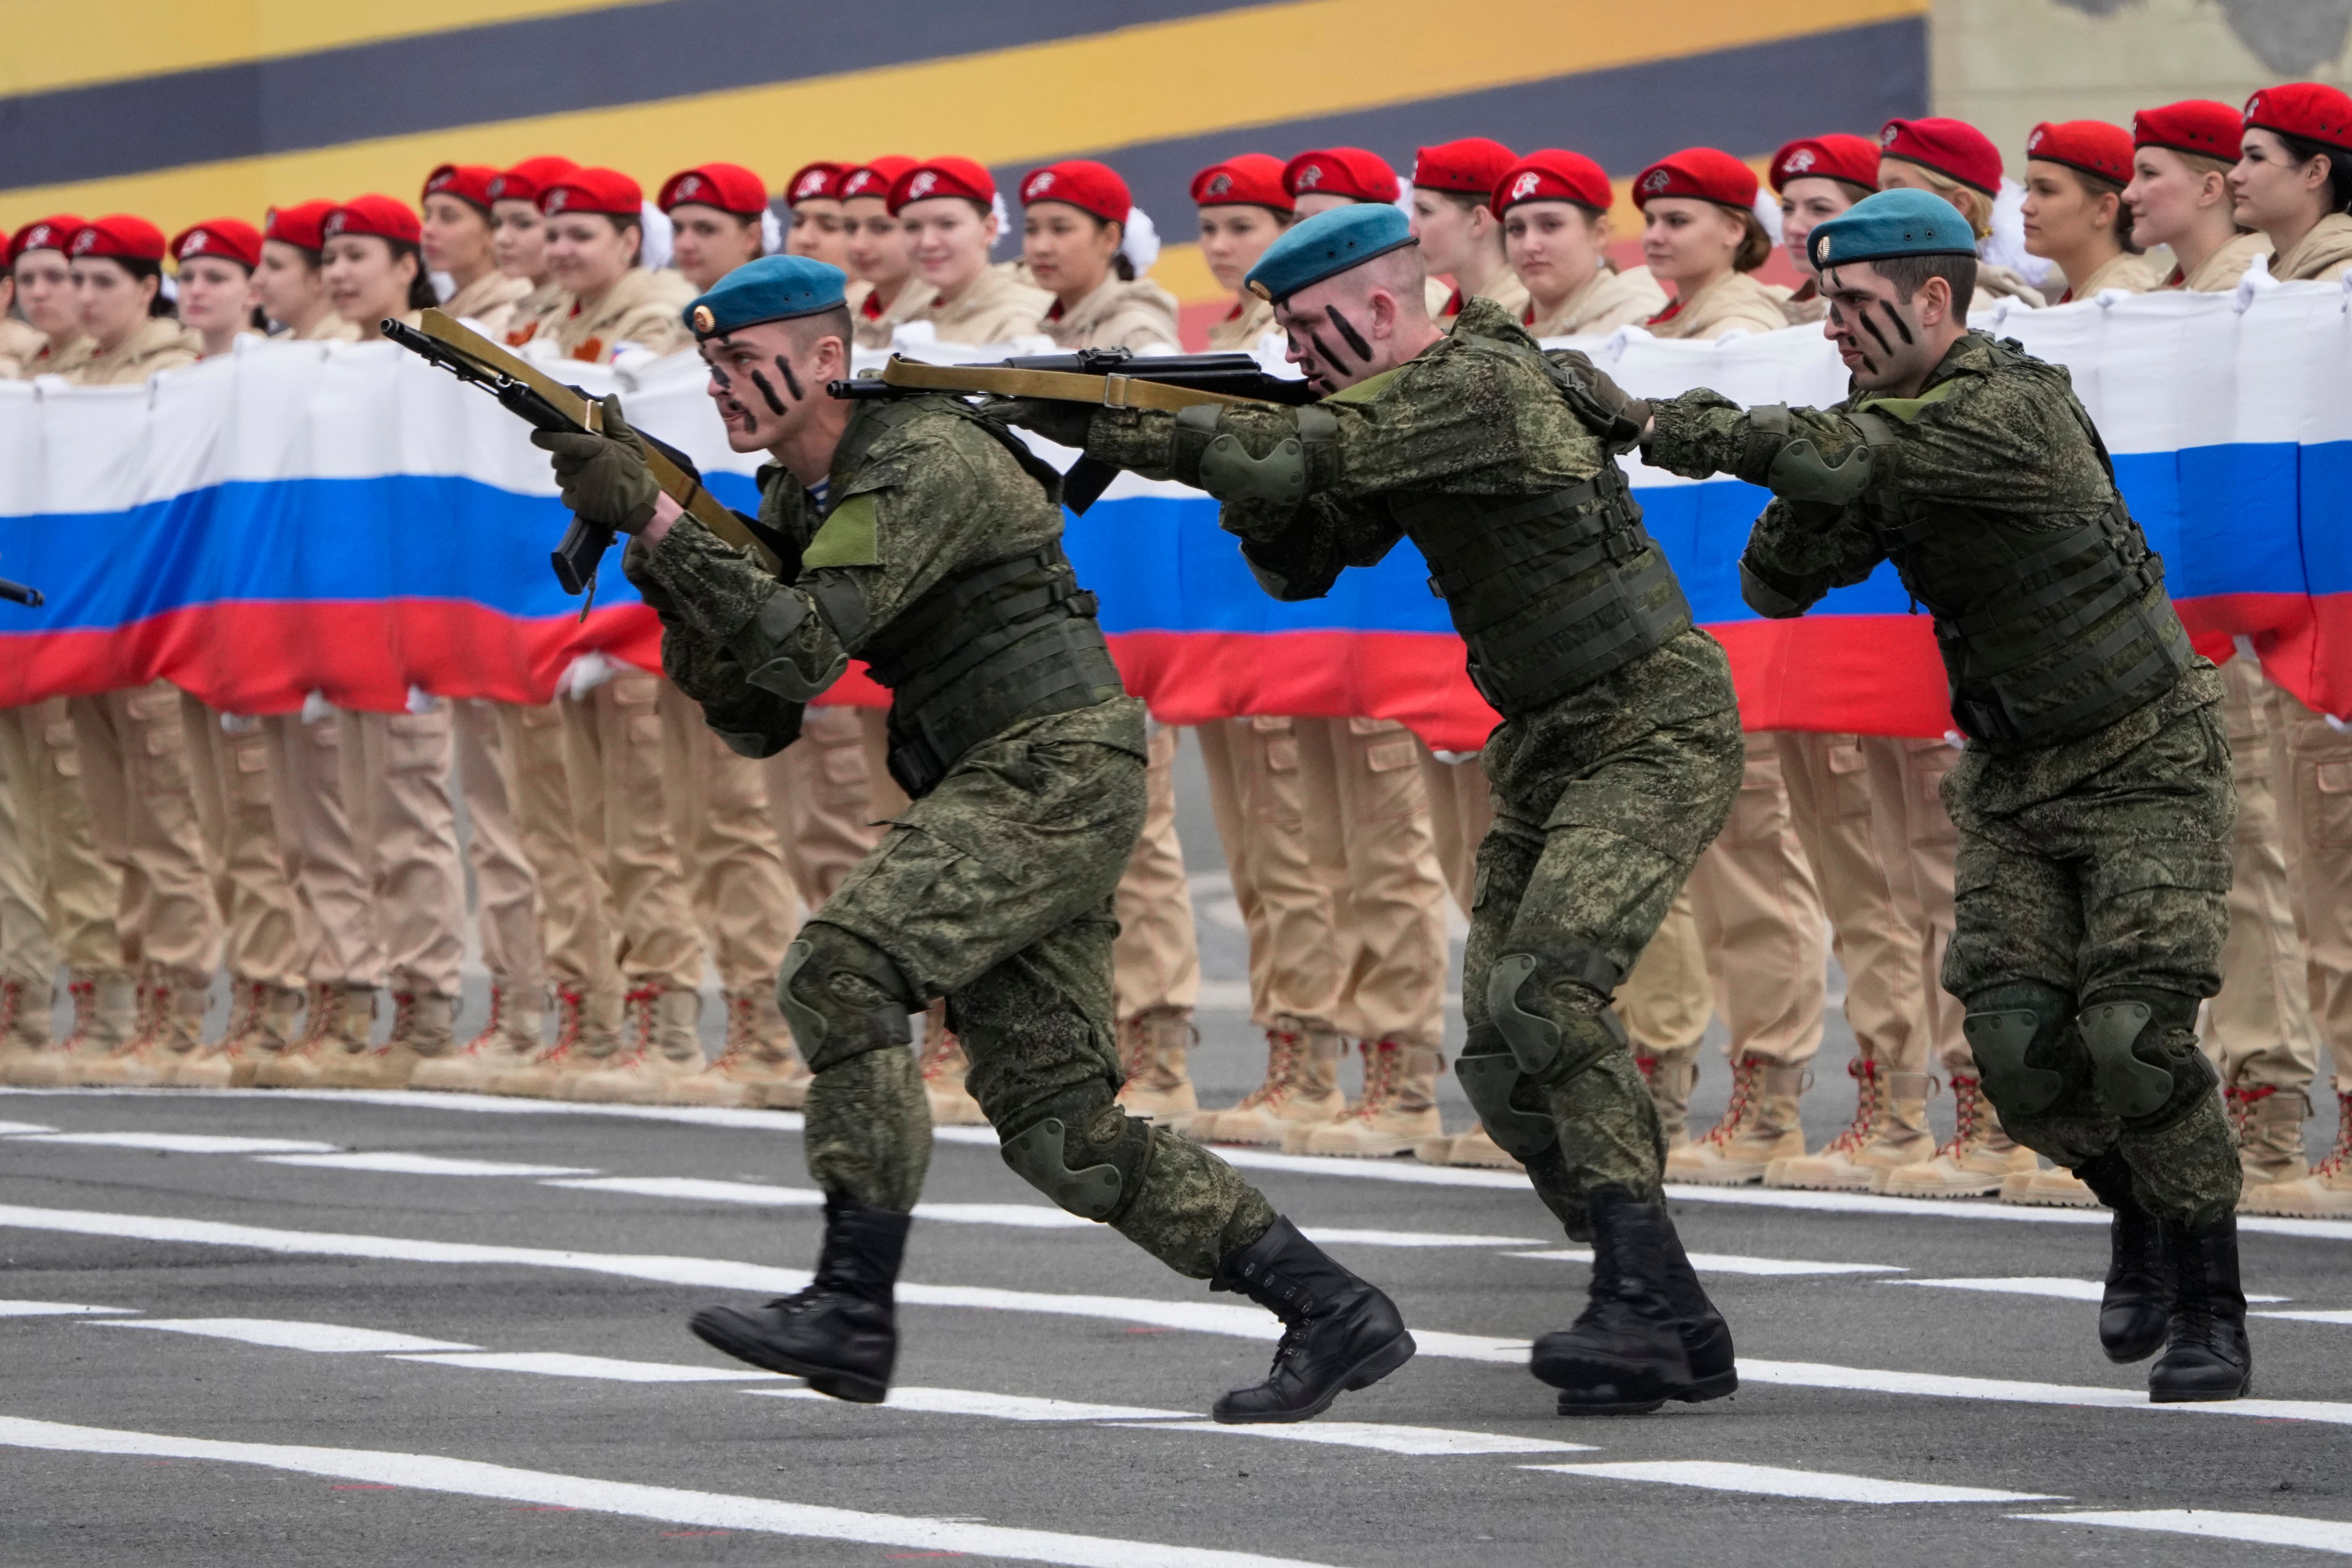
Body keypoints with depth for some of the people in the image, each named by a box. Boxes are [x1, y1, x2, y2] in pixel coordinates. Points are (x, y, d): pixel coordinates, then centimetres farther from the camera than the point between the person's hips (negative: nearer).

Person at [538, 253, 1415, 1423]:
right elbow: (755, 718, 12)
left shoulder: (922, 465, -15)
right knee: (1059, 1130, 3)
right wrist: (669, 576, -2)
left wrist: (656, 520, -25)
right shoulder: (796, 502, 15)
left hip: (1058, 769, -10)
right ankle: (1331, 1315, 6)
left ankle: (854, 1309, -23)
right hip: (996, 798, 10)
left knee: (842, 969, -23)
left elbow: (802, 648, -24)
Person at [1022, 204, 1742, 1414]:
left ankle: (1650, 1305, -25)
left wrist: (1086, 416, -23)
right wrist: (1246, 471, -9)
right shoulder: (1391, 409, 9)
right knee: (1502, 1054, 2)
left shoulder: (1480, 387, -21)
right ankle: (1663, 1326, 8)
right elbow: (1297, 563, 11)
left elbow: (1293, 457, -28)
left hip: (1655, 736, -10)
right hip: (1547, 750, 10)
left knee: (1544, 989, -25)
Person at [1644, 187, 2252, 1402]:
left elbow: (1843, 458, -38)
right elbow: (1774, 586, 2)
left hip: (2147, 764, -7)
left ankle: (2211, 1321, -4)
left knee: (2133, 1034, -17)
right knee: (2020, 1043, -5)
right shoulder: (1893, 426, 2)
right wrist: (1807, 509, -17)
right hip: (2015, 777, 7)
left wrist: (1686, 429, -27)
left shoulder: (2007, 406, -24)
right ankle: (2143, 1221, 23)